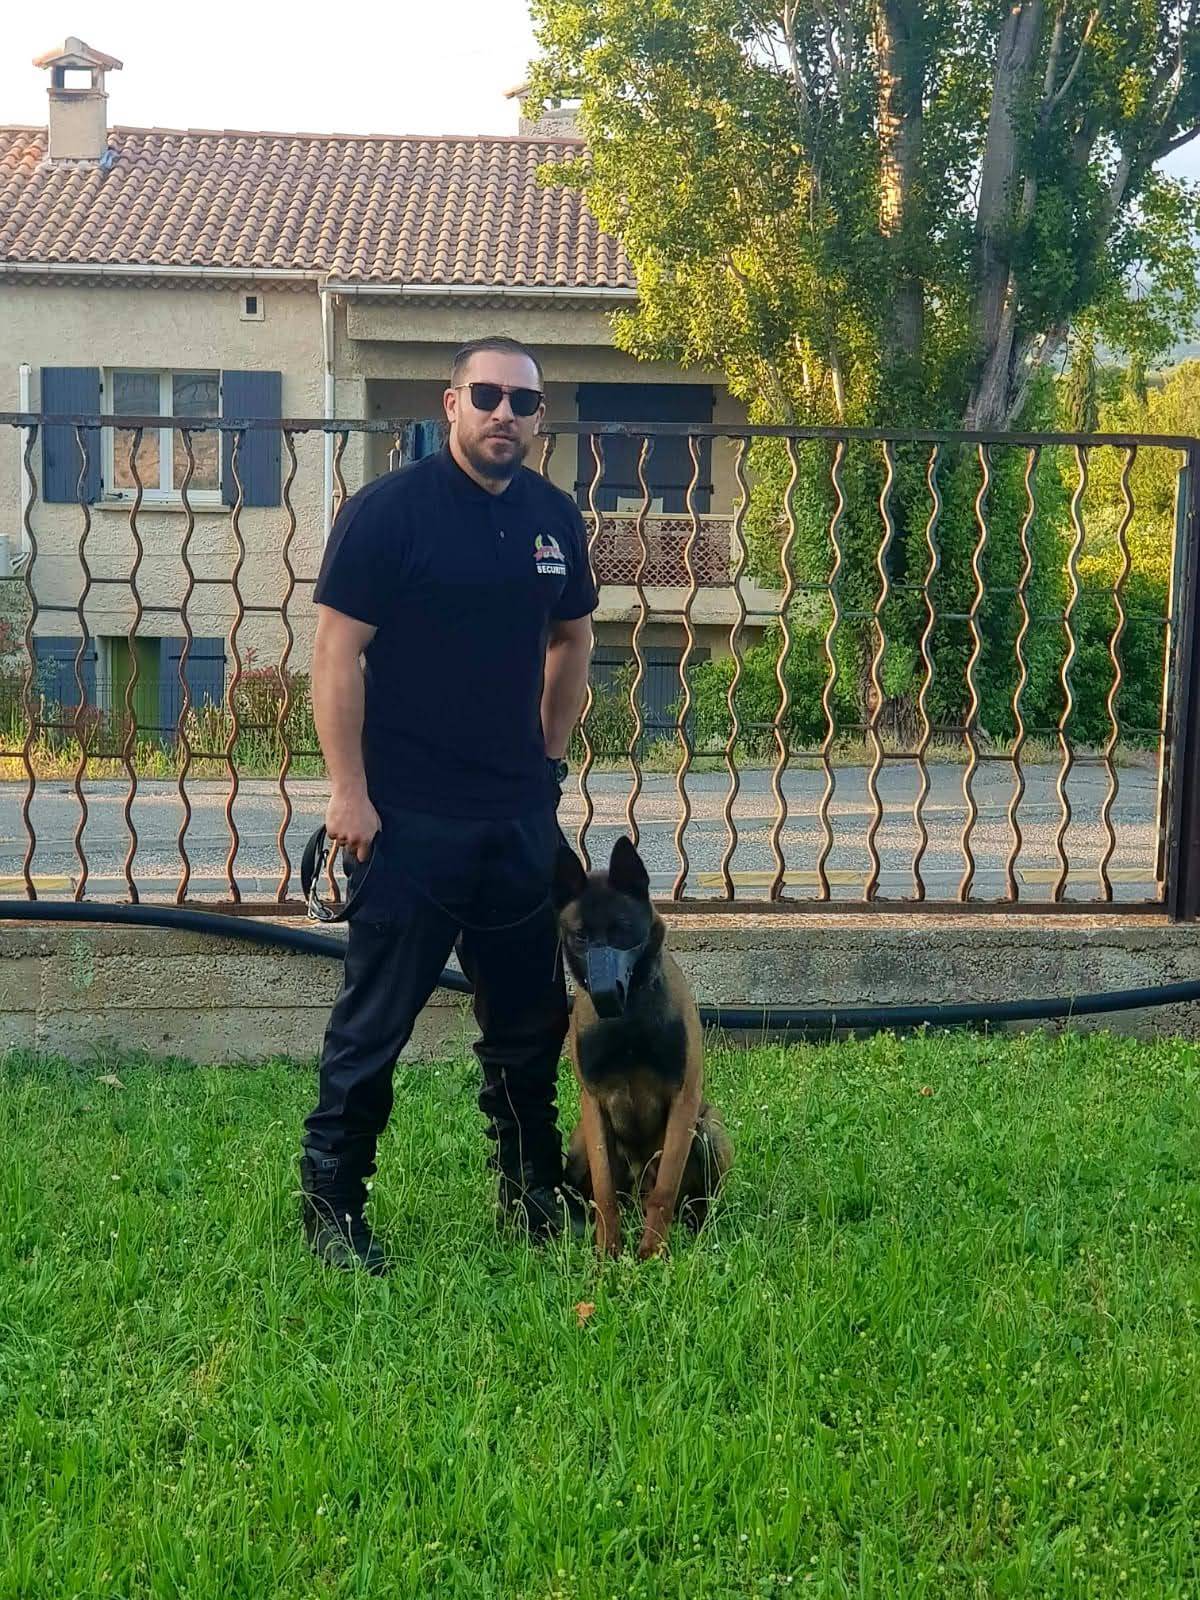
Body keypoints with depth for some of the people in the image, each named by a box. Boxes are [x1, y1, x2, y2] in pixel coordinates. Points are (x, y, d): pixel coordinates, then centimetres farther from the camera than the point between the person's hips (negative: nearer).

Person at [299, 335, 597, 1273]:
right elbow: (338, 653, -12)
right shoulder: (389, 510, -9)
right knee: (376, 1018, 0)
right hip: (409, 813, -6)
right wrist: (349, 792, -15)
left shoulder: (554, 517, 8)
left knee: (531, 1016, 14)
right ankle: (332, 1204, 13)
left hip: (521, 811, 6)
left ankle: (535, 1192, 28)